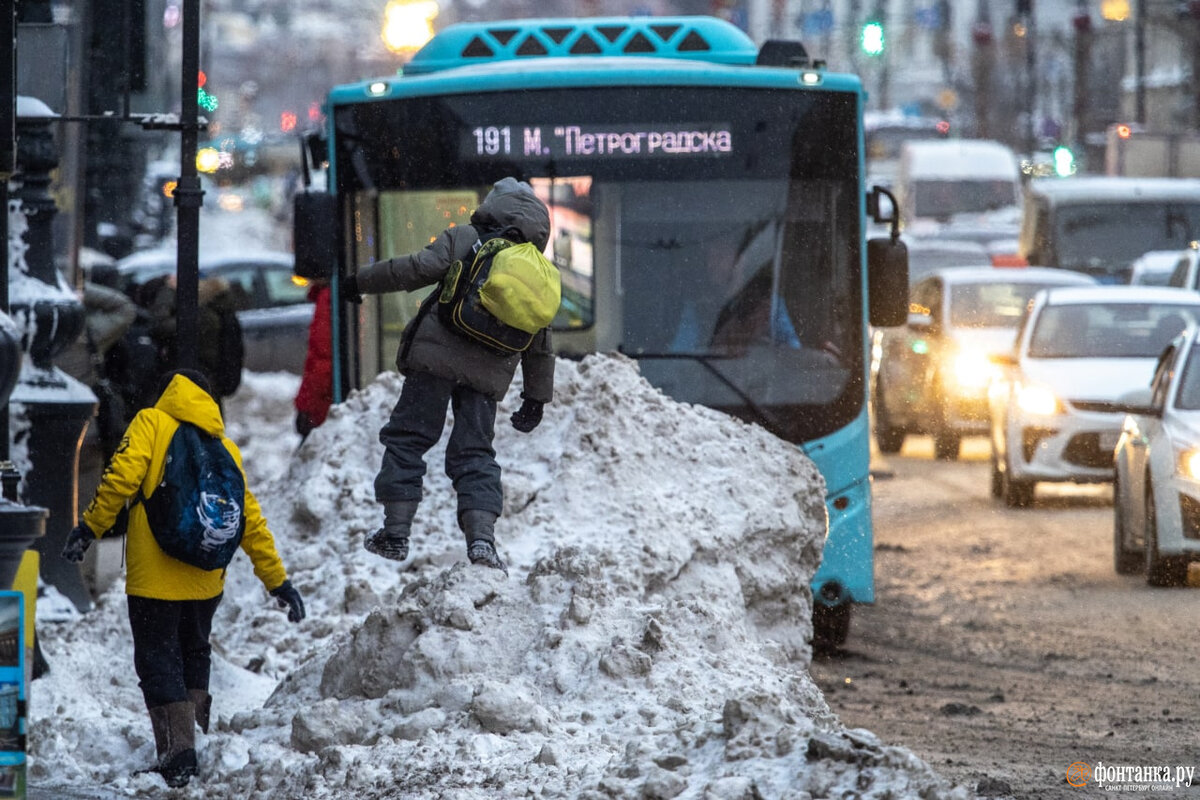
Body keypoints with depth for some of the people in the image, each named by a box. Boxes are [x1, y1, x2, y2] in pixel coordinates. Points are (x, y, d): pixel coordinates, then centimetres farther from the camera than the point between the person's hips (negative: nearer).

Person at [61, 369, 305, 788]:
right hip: (205, 579, 5)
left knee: (157, 659, 0)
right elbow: (251, 519, 12)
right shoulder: (225, 447, 13)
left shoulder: (151, 424, 0)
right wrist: (277, 580, 15)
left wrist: (89, 527, -10)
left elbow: (122, 477, -16)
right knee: (194, 657, 21)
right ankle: (196, 739, 18)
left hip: (154, 577, -5)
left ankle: (179, 750, -14)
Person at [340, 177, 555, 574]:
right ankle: (481, 537, -12)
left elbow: (420, 267, -8)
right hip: (488, 374, 4)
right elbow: (540, 345, 21)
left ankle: (396, 532, -2)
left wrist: (361, 281, 1)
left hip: (437, 358, -4)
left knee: (407, 437, 3)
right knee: (475, 452, 7)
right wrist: (536, 397, 29)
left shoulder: (464, 240, 4)